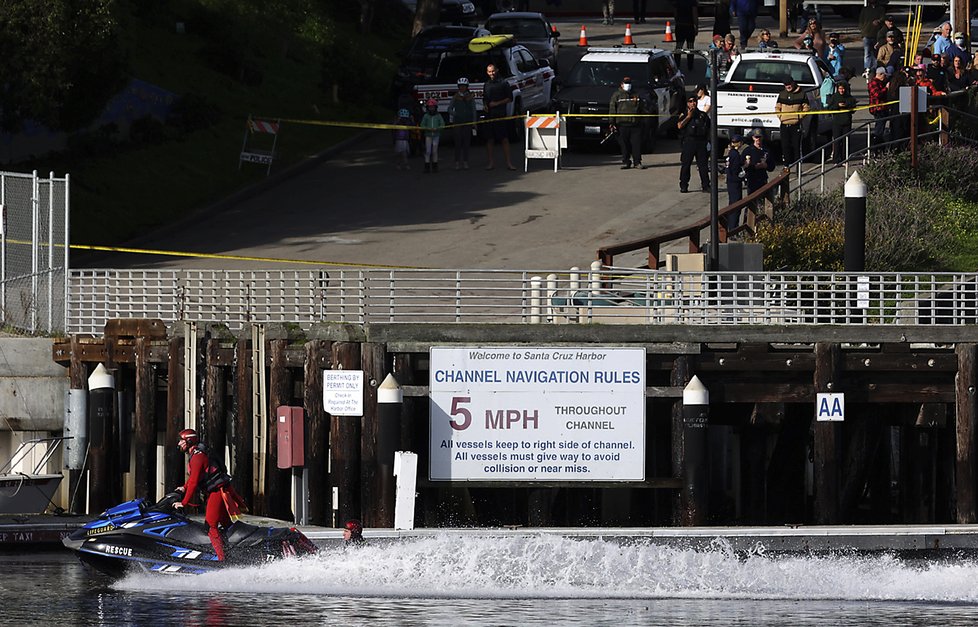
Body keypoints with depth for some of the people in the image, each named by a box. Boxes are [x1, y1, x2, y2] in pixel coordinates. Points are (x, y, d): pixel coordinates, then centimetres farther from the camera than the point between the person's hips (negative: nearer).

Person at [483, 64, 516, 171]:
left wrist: (497, 103, -11)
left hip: (501, 115, -5)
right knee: (489, 139, 4)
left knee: (504, 139, -6)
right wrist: (485, 105, 5)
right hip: (489, 114, 5)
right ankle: (491, 162, 11)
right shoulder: (486, 85, 16)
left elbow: (510, 99, -1)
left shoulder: (503, 84, 1)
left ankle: (508, 162, -5)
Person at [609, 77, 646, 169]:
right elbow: (612, 109, 2)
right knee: (624, 144, 0)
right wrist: (612, 123, -7)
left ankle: (637, 162, 2)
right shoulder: (617, 95, 8)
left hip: (636, 124, 2)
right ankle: (625, 162, 8)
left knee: (637, 144, -3)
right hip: (622, 124, -2)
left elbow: (642, 109, 21)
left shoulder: (636, 96, 16)